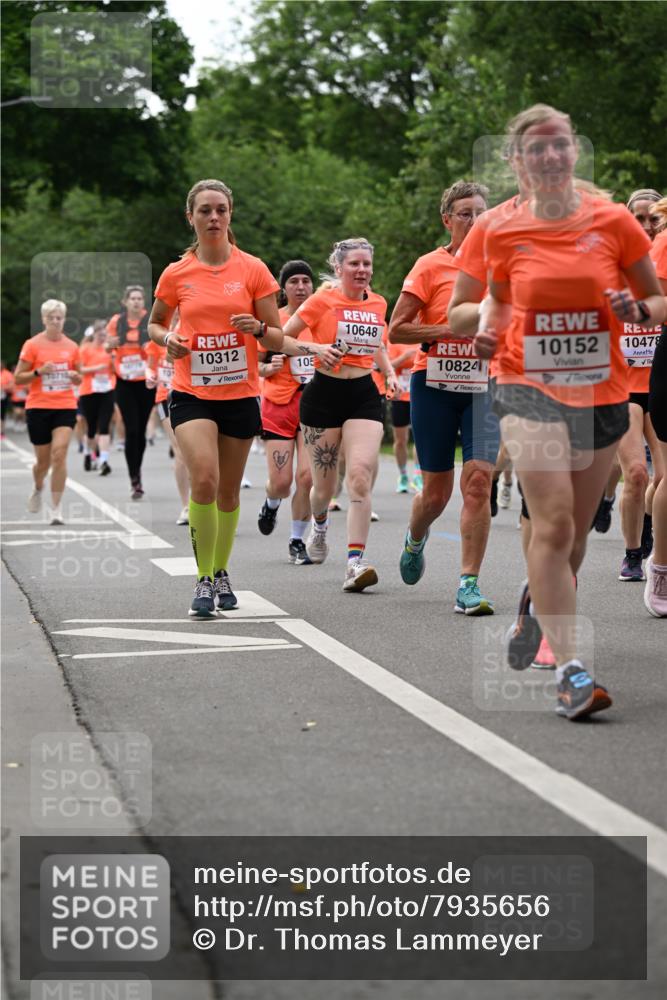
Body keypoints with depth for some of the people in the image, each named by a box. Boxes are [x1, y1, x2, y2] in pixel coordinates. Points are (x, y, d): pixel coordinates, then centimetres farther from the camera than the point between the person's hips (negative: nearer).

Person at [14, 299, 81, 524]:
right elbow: (18, 379, -2)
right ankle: (38, 489, 41)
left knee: (59, 455, -14)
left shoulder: (71, 347, 7)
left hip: (65, 407, 1)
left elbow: (78, 379, 19)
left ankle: (56, 509, -11)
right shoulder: (32, 345, -1)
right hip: (38, 407, -1)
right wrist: (39, 371, -17)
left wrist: (75, 376, -4)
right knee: (43, 459, 6)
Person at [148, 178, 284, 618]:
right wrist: (167, 339, -6)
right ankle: (204, 580, -11)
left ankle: (221, 572, 30)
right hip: (192, 393, -1)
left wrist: (258, 328, -20)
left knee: (229, 491, 10)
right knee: (204, 479, -21)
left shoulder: (253, 269, -1)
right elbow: (155, 323, 17)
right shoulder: (176, 274, 2)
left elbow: (277, 339, 2)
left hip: (240, 394, 1)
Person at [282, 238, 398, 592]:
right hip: (325, 394, -3)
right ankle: (319, 524, 42)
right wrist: (316, 348, -17)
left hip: (364, 395, 3)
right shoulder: (322, 301, -5)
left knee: (361, 476, -16)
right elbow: (279, 338, -3)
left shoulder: (377, 304, 10)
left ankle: (355, 562, -19)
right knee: (324, 485, 5)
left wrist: (390, 373, 12)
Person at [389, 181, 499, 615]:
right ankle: (415, 539, 41)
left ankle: (470, 584, -11)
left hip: (482, 386, 2)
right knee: (437, 491, 6)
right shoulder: (431, 265, -3)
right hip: (435, 385, -2)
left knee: (479, 479, -15)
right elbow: (396, 330, -7)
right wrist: (453, 329, -15)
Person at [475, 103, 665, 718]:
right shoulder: (504, 234, 1)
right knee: (554, 523, -17)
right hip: (530, 391, -2)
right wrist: (488, 331, -1)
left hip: (601, 395, 2)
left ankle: (537, 605, 44)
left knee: (574, 531, 11)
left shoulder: (614, 222, -1)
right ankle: (570, 668, -18)